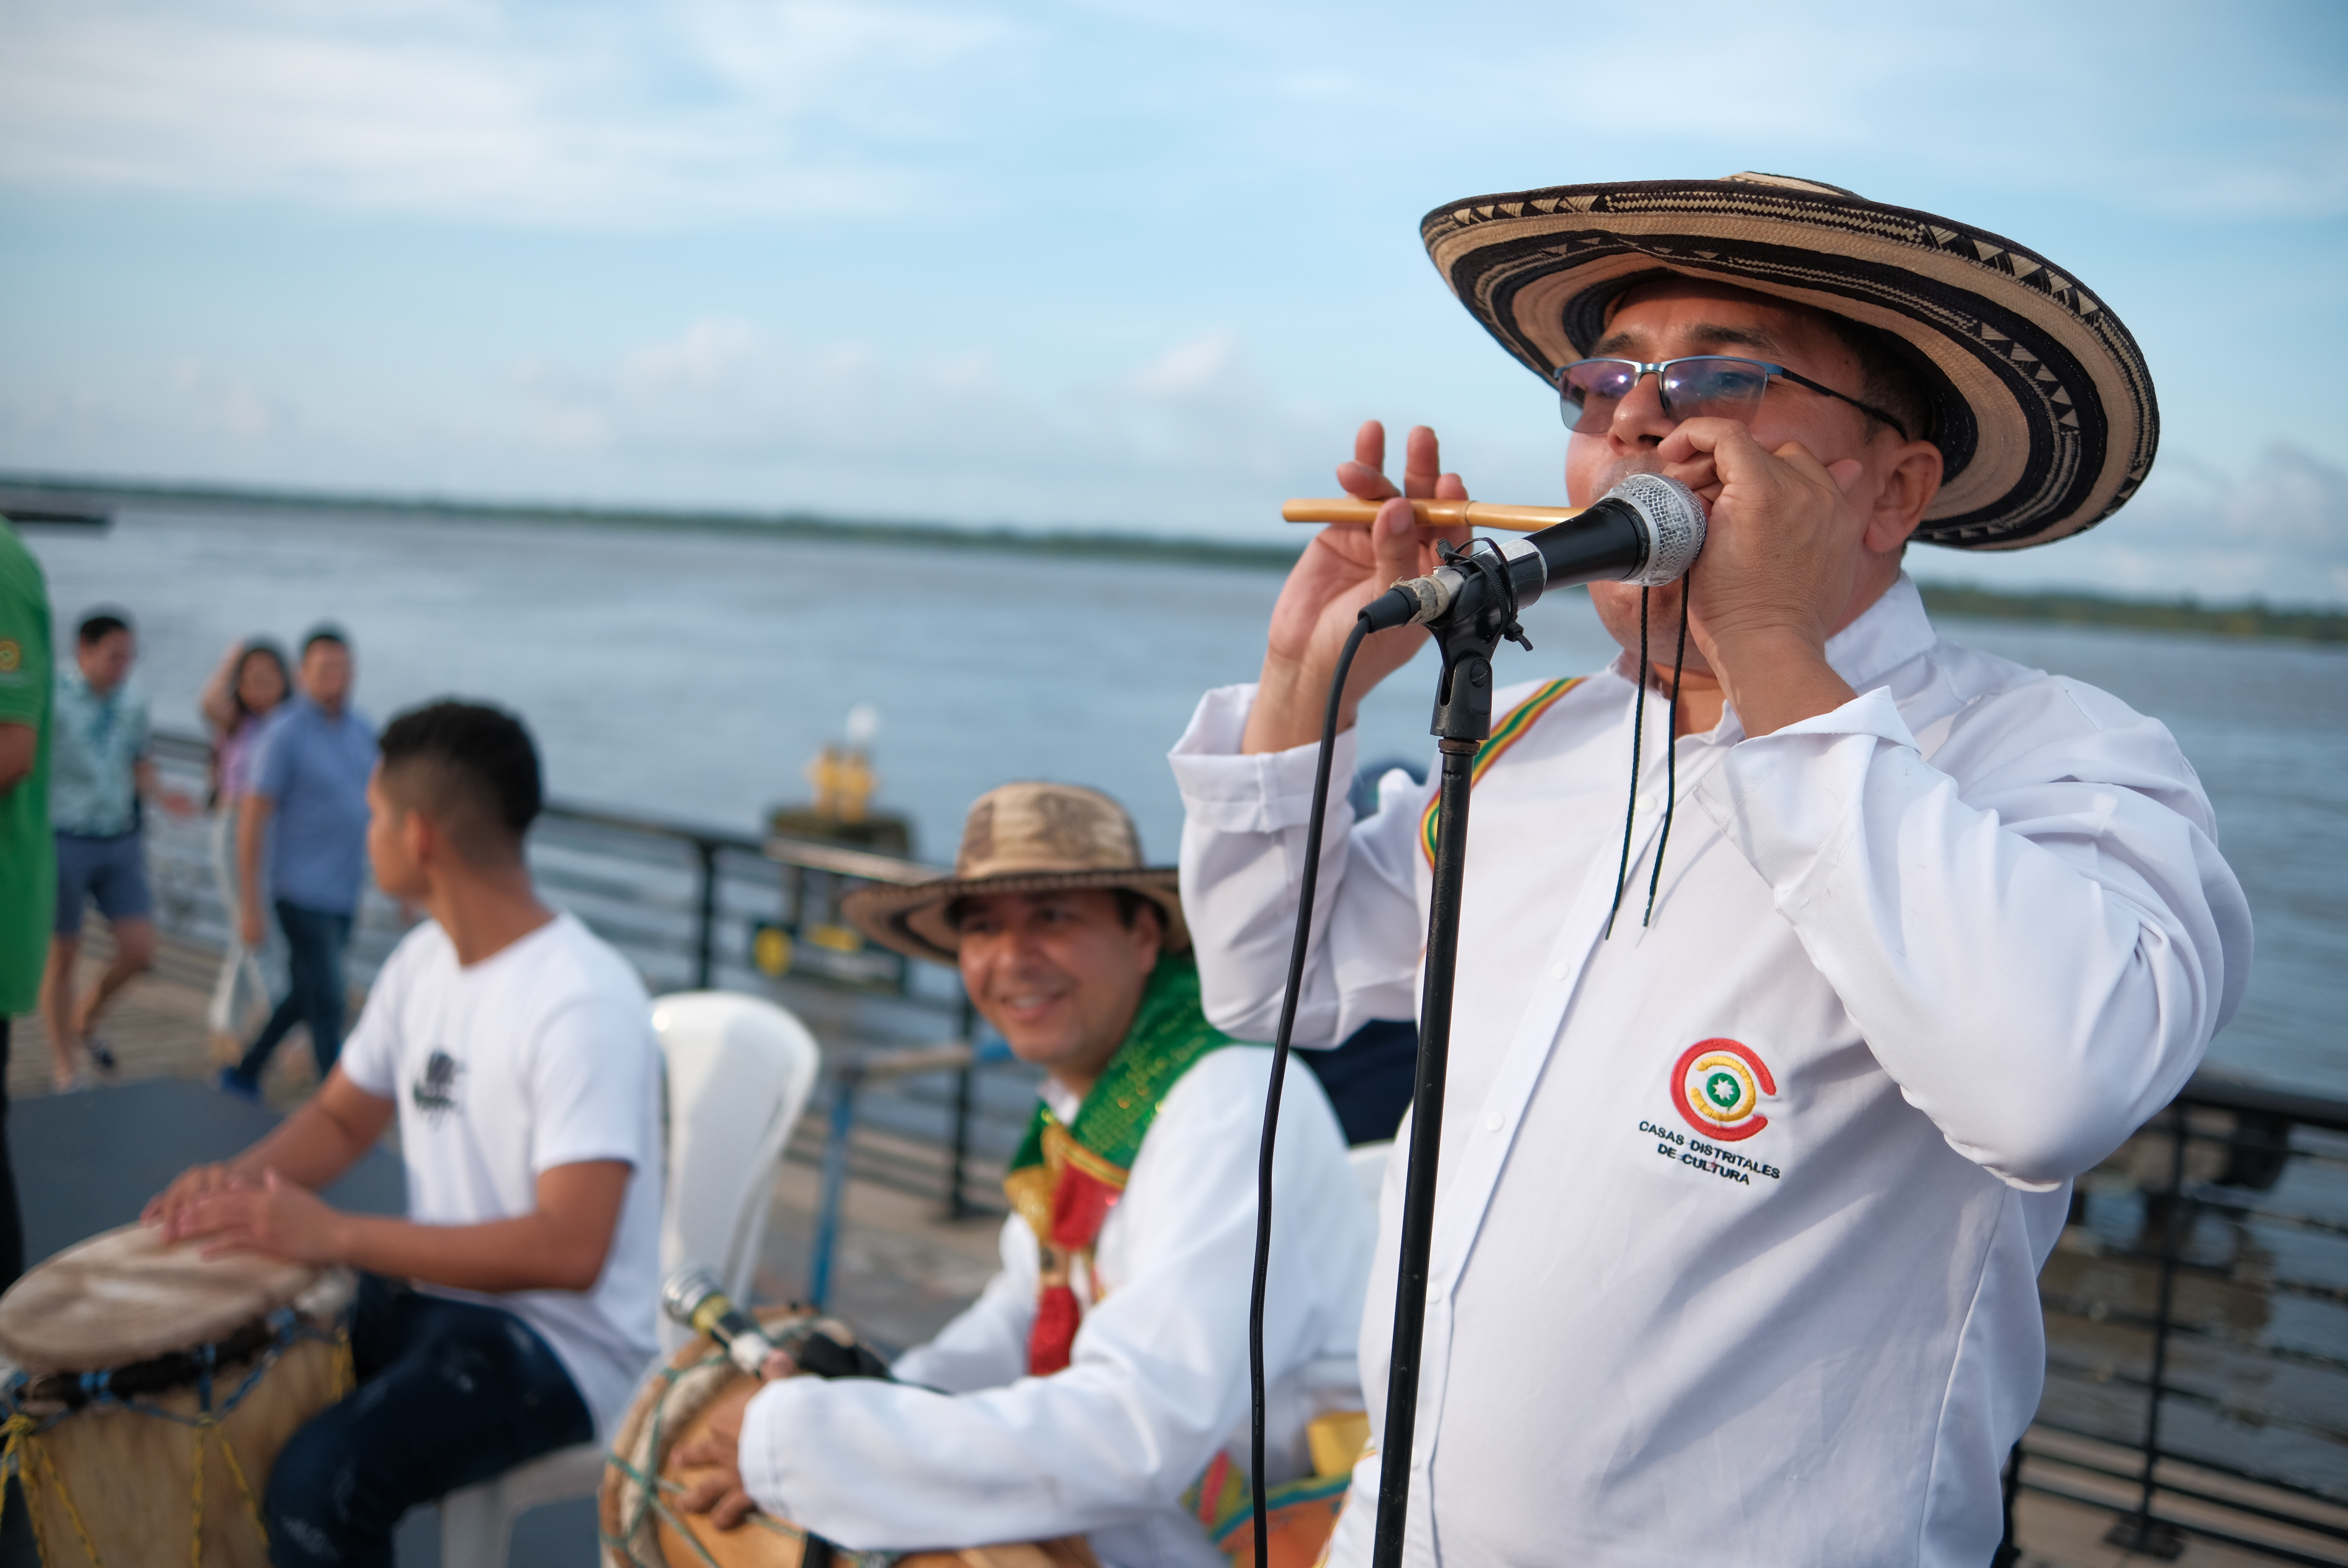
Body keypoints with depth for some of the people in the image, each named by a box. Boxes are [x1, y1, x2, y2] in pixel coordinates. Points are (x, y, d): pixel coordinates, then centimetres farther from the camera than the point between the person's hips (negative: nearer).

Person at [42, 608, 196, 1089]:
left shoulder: (133, 700, 3)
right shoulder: (50, 698, -15)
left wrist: (162, 795, -5)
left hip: (120, 842, 5)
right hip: (63, 843, -5)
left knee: (139, 951, -1)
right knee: (62, 958, 6)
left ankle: (84, 1020, 29)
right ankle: (68, 1071, 20)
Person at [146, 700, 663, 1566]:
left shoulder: (585, 1003, -25)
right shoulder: (425, 957, 4)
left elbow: (570, 1250, -30)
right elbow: (341, 1117, 15)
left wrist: (335, 1234, -30)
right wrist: (242, 1180, -7)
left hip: (563, 1342, -8)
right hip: (431, 1291, 9)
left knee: (321, 1480, -27)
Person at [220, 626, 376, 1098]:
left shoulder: (362, 730, 6)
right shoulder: (286, 734, -13)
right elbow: (252, 819, -12)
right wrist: (250, 906, -14)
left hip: (344, 894, 7)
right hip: (303, 894, -7)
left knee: (305, 996, 18)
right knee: (328, 1006, -6)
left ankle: (244, 1075, 36)